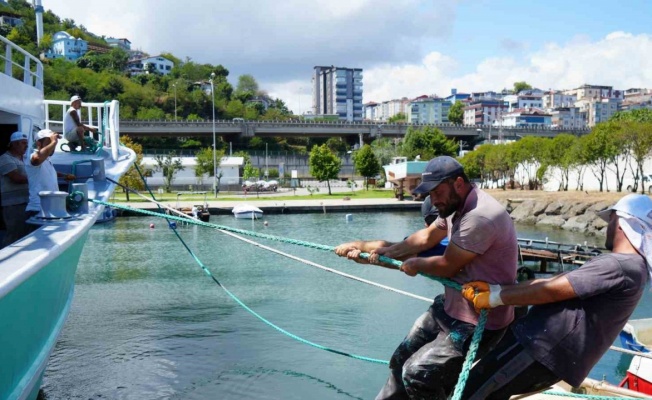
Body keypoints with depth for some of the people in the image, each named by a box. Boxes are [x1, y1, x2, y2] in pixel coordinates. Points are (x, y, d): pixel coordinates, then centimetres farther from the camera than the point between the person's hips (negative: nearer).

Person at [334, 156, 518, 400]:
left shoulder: (480, 216, -28)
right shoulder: (455, 205, 2)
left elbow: (447, 266, -20)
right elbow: (427, 237, 13)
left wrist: (416, 264, -2)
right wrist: (388, 251, 5)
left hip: (477, 323, -10)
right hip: (450, 307, 10)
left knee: (417, 374, -16)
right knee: (401, 361, 17)